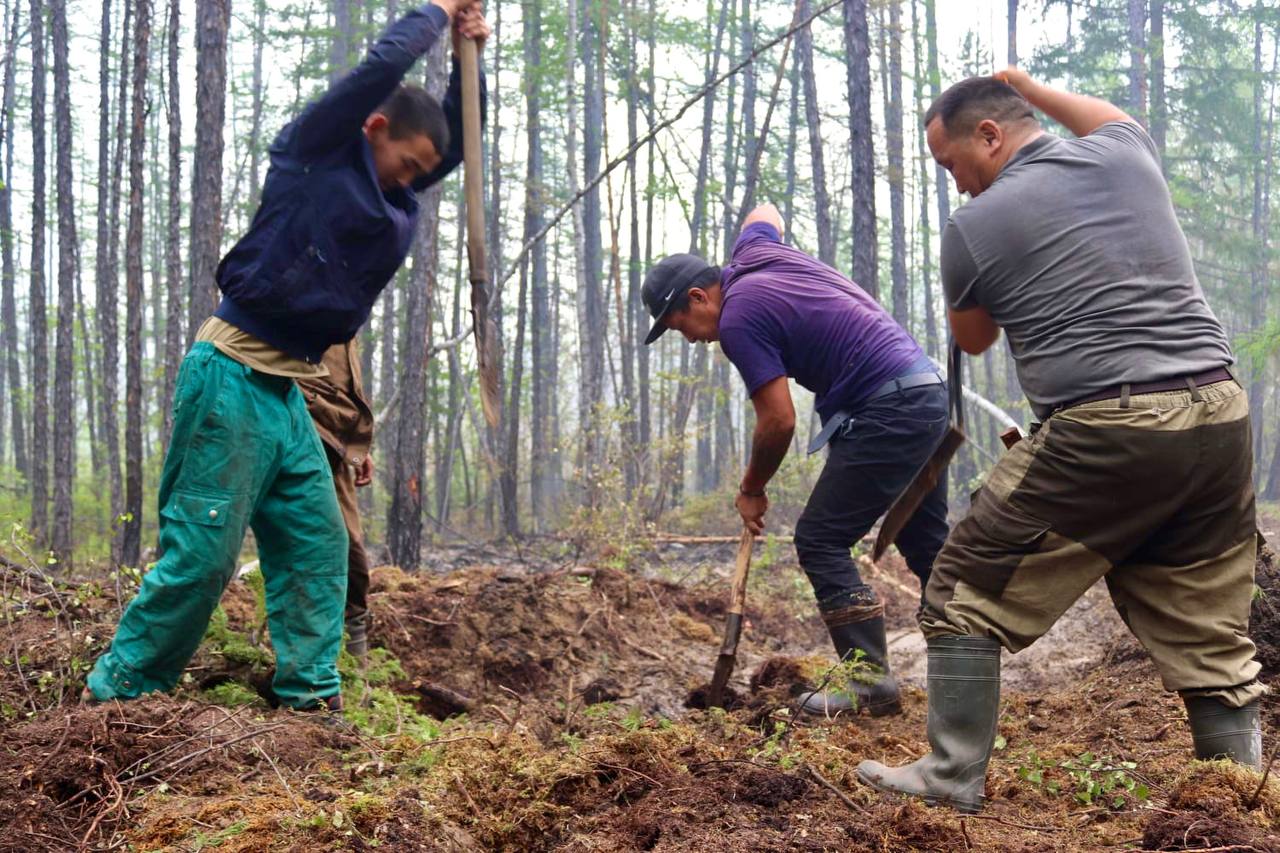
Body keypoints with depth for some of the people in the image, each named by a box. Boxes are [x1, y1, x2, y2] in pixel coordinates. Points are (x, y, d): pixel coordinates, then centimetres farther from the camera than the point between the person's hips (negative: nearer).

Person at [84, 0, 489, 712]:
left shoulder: (390, 196, 17)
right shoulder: (313, 153, -6)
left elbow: (454, 145, 27)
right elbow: (385, 63, -15)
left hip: (286, 393, 9)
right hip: (233, 380, -9)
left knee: (319, 545, 4)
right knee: (202, 553, -8)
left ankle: (311, 694, 8)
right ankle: (115, 693, 1)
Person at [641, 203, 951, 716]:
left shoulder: (737, 320, -13)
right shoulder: (752, 252, 12)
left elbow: (779, 421, -14)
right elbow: (765, 212, 37)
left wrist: (752, 490, 2)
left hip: (885, 413, -10)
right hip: (929, 390, 10)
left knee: (820, 541, -5)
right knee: (928, 543, 16)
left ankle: (872, 681, -6)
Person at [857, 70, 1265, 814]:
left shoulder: (974, 226, 0)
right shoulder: (1124, 156, 12)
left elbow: (973, 339, 19)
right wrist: (1033, 90, 51)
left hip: (1103, 432, -5)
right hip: (1219, 418, 6)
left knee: (968, 593, 8)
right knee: (1212, 632, 12)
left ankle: (953, 777, 12)